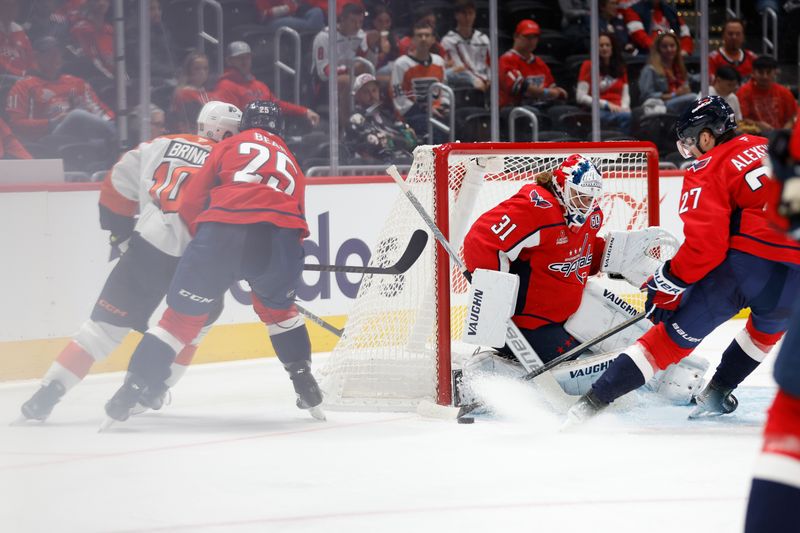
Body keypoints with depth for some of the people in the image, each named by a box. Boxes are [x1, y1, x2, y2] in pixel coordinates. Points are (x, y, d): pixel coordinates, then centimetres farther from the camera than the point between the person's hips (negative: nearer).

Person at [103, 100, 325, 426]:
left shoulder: (230, 145, 23)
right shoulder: (291, 163, 33)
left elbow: (193, 198, 16)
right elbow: (297, 218, 30)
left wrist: (203, 237, 32)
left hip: (222, 231, -2)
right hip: (279, 237, 2)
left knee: (184, 314, 9)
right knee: (278, 307, 31)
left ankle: (133, 390, 4)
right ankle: (305, 384, 27)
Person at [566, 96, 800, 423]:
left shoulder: (709, 169, 4)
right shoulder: (766, 149, 21)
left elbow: (704, 243, -7)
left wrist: (667, 287, 1)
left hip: (746, 262, -4)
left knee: (677, 335, 4)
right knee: (771, 324, 35)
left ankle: (595, 400, -1)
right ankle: (717, 393, 35)